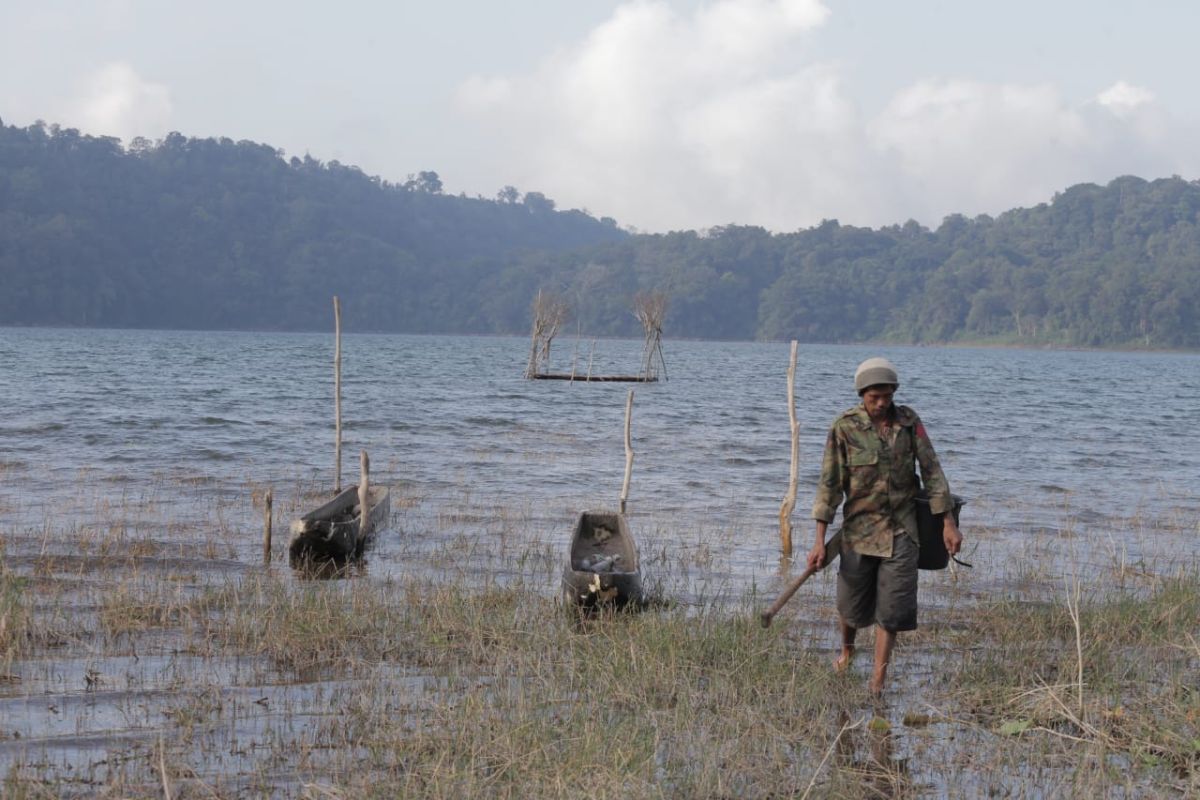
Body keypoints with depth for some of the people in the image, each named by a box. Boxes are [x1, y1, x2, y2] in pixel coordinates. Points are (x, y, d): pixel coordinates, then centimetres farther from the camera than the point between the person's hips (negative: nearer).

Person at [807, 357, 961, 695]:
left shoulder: (908, 421, -3)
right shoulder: (844, 427, -11)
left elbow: (932, 472, 2)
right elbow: (830, 484, -10)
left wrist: (948, 523, -1)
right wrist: (820, 540, -13)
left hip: (901, 528, 1)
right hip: (859, 527, -1)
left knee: (892, 608, -3)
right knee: (852, 605, 10)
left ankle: (878, 681, 5)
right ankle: (847, 651, 42)